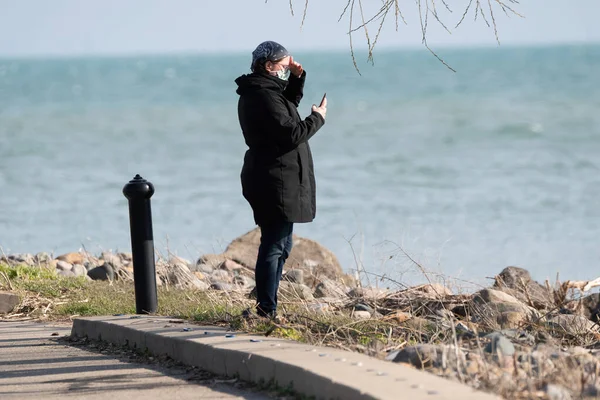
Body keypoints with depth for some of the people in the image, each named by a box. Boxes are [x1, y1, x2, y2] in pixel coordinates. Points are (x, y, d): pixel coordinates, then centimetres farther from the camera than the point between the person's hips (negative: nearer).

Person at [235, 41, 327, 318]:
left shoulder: (259, 92, 14)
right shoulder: (265, 96, -18)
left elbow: (287, 107, 30)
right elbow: (291, 134, -22)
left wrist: (297, 78, 16)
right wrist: (317, 118, -6)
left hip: (271, 180, 11)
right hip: (277, 183, -11)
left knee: (280, 244, 18)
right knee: (274, 246, -10)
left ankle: (267, 307, 22)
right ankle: (266, 311, -11)